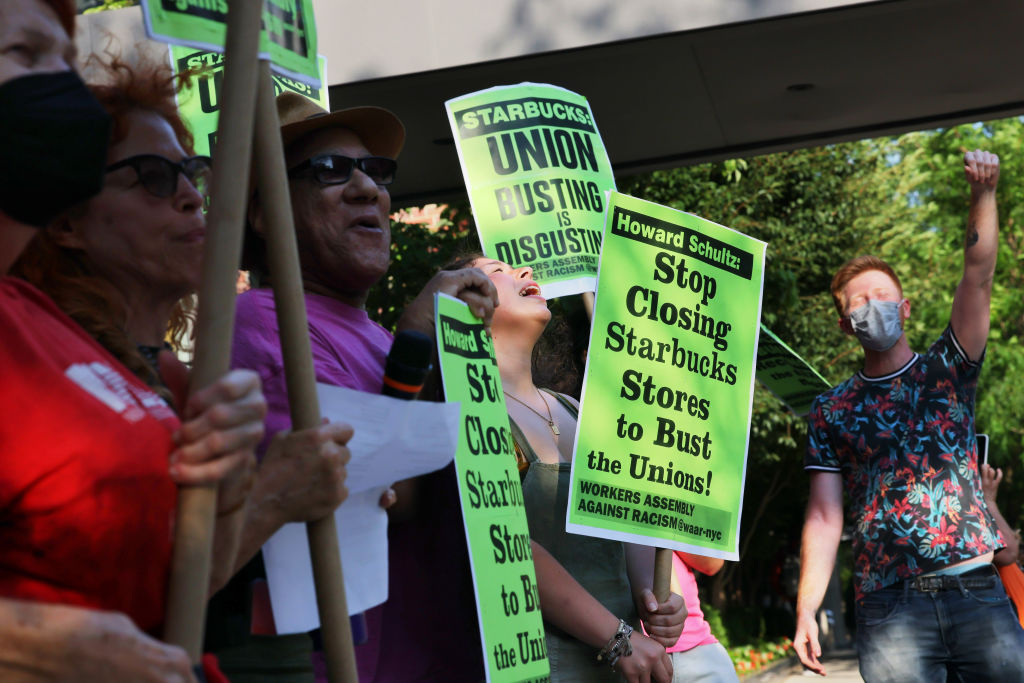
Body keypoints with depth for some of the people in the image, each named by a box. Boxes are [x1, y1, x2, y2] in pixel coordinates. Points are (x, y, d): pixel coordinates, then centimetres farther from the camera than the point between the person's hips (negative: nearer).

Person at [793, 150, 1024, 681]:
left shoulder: (945, 371, 12)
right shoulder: (831, 411, 10)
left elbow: (978, 276, -1)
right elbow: (824, 517, 4)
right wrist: (806, 611, -6)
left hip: (976, 590, 1)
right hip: (888, 610, 0)